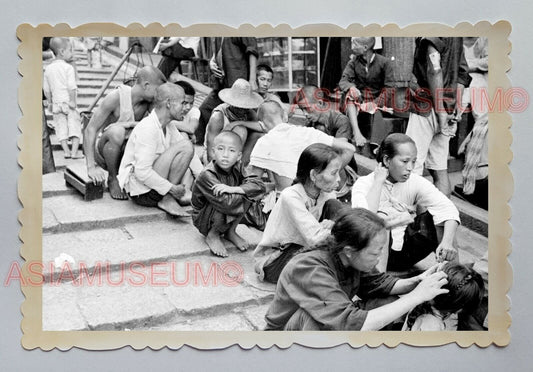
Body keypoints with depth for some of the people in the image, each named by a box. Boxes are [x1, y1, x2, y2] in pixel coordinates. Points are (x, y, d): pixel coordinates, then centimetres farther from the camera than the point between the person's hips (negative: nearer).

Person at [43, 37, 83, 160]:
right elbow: (71, 87, -18)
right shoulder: (68, 67, -10)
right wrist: (73, 101, -13)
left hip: (56, 103, 5)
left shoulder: (48, 68, 7)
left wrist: (50, 103, 17)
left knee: (61, 127, 10)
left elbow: (46, 89, 9)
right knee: (75, 126, 1)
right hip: (68, 102, -5)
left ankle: (66, 151, 6)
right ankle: (74, 151, -4)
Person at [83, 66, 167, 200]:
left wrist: (132, 123, -30)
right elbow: (89, 130, -25)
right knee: (116, 131, -35)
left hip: (126, 153, 5)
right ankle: (113, 179, -13)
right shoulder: (116, 98, -23)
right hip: (103, 152, -5)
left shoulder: (149, 101, -7)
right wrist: (91, 167, -33)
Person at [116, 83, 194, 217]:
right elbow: (142, 171, -25)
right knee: (185, 146, -18)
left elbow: (191, 155, 7)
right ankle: (168, 200, -14)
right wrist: (172, 188, -23)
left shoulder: (169, 128, 11)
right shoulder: (147, 128, -18)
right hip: (141, 192, -10)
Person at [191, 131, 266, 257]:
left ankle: (231, 232, 5)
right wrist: (245, 191, -23)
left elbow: (259, 185, -21)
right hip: (204, 221, -6)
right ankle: (212, 236, -6)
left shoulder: (237, 169, -9)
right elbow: (227, 204, -38)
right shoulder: (207, 176, -29)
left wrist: (232, 189, -34)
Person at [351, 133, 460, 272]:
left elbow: (448, 209, -18)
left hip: (407, 253, 3)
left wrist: (447, 242, -36)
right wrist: (379, 181, -24)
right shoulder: (364, 184, -12)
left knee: (436, 215, -15)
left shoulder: (416, 182, -5)